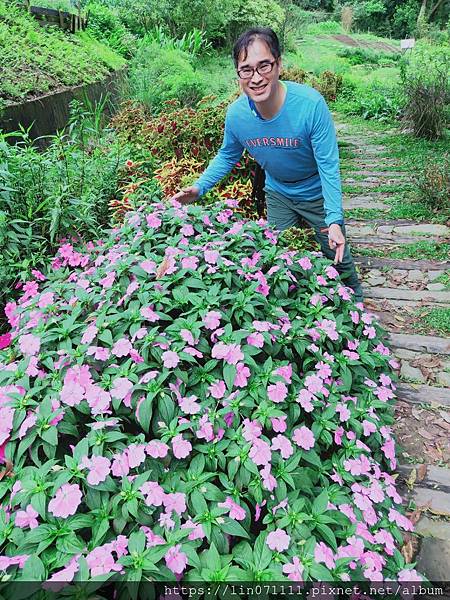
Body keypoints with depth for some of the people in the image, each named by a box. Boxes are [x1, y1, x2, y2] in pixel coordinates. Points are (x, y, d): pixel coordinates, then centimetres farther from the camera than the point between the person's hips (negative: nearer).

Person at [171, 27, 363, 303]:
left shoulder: (311, 104, -34)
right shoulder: (236, 113, -21)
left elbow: (328, 165, -28)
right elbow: (227, 156, -1)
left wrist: (334, 220, -36)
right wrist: (199, 187, -12)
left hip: (317, 193, -3)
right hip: (277, 193, 3)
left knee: (337, 256, 11)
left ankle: (356, 303, 40)